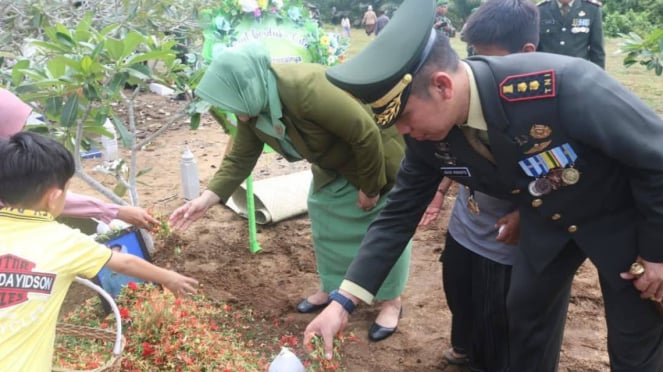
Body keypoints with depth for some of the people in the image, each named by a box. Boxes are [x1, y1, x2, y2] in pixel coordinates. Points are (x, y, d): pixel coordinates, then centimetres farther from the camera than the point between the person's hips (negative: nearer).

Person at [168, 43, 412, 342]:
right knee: (326, 222, 15)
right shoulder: (252, 110, -14)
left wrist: (370, 188, -22)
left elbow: (366, 135, -34)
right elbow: (240, 159, -5)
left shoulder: (306, 89, -40)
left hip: (378, 153, -8)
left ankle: (392, 301, 22)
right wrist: (208, 197, -18)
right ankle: (331, 288, 35)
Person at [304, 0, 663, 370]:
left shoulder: (562, 86, -40)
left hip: (628, 218, -4)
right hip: (548, 222, 4)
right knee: (526, 310, 15)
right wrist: (343, 301, -17)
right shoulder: (427, 136, -21)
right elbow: (399, 214, -11)